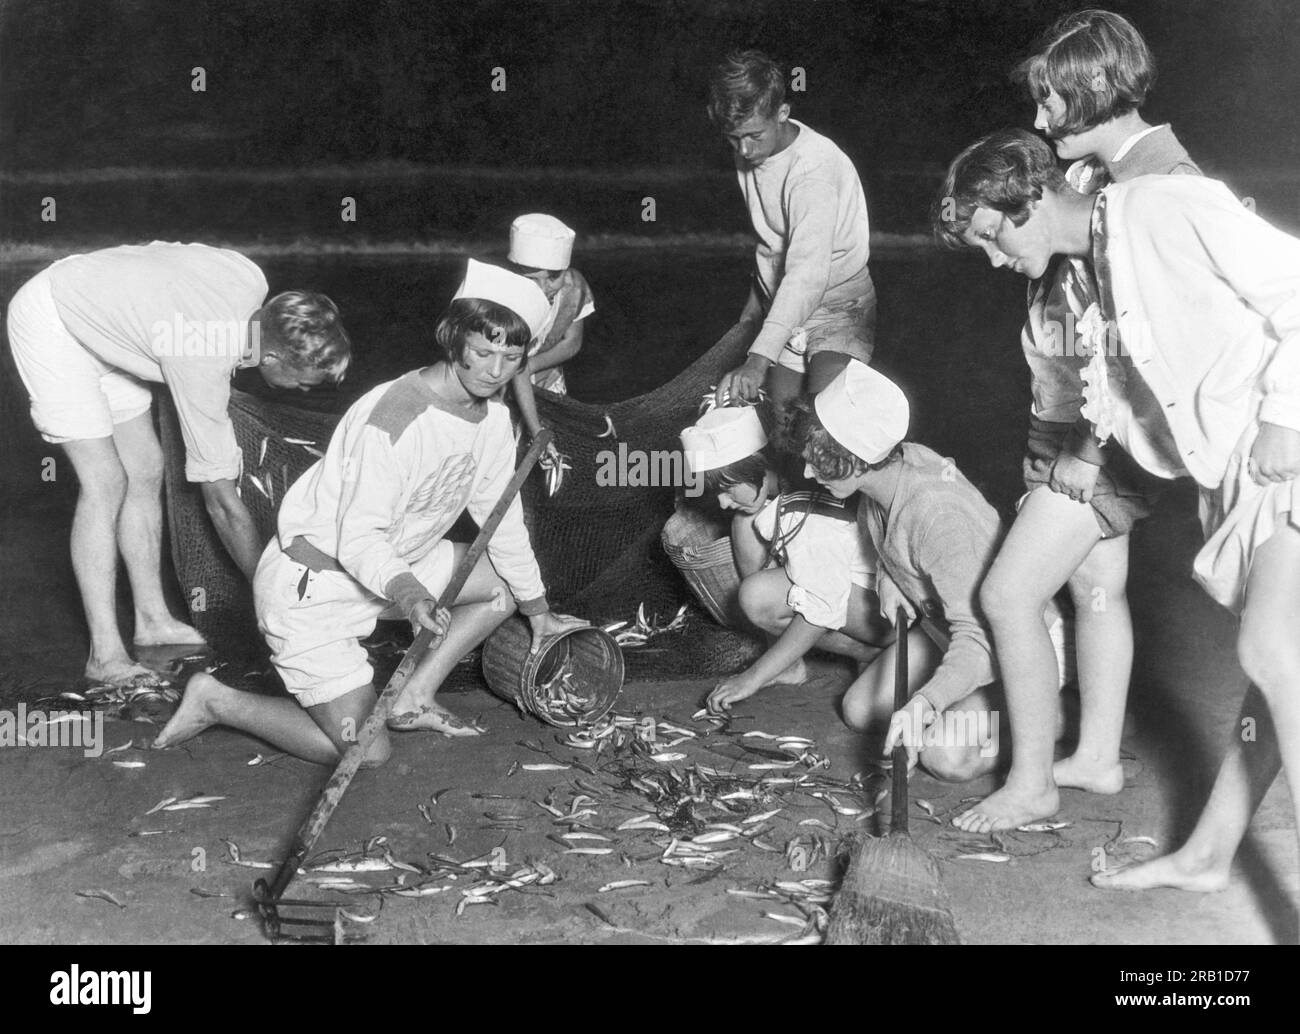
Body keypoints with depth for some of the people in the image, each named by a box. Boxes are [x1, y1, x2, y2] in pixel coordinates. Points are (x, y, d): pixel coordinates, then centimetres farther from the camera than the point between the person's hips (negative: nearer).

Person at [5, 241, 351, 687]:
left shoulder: (253, 281, -18)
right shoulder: (201, 370, -37)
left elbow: (161, 251, 3)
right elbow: (224, 503, -30)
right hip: (48, 320, -9)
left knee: (145, 470, 5)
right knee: (105, 482, -15)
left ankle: (153, 618, 13)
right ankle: (105, 655, -12)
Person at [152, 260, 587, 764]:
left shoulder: (492, 416, -2)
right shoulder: (391, 419, -28)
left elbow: (500, 516, 10)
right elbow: (358, 538, -28)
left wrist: (538, 611, 16)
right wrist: (406, 591, -48)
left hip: (393, 562, 9)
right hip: (311, 583, -9)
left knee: (508, 579, 10)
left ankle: (412, 699, 10)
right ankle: (216, 701, 5)